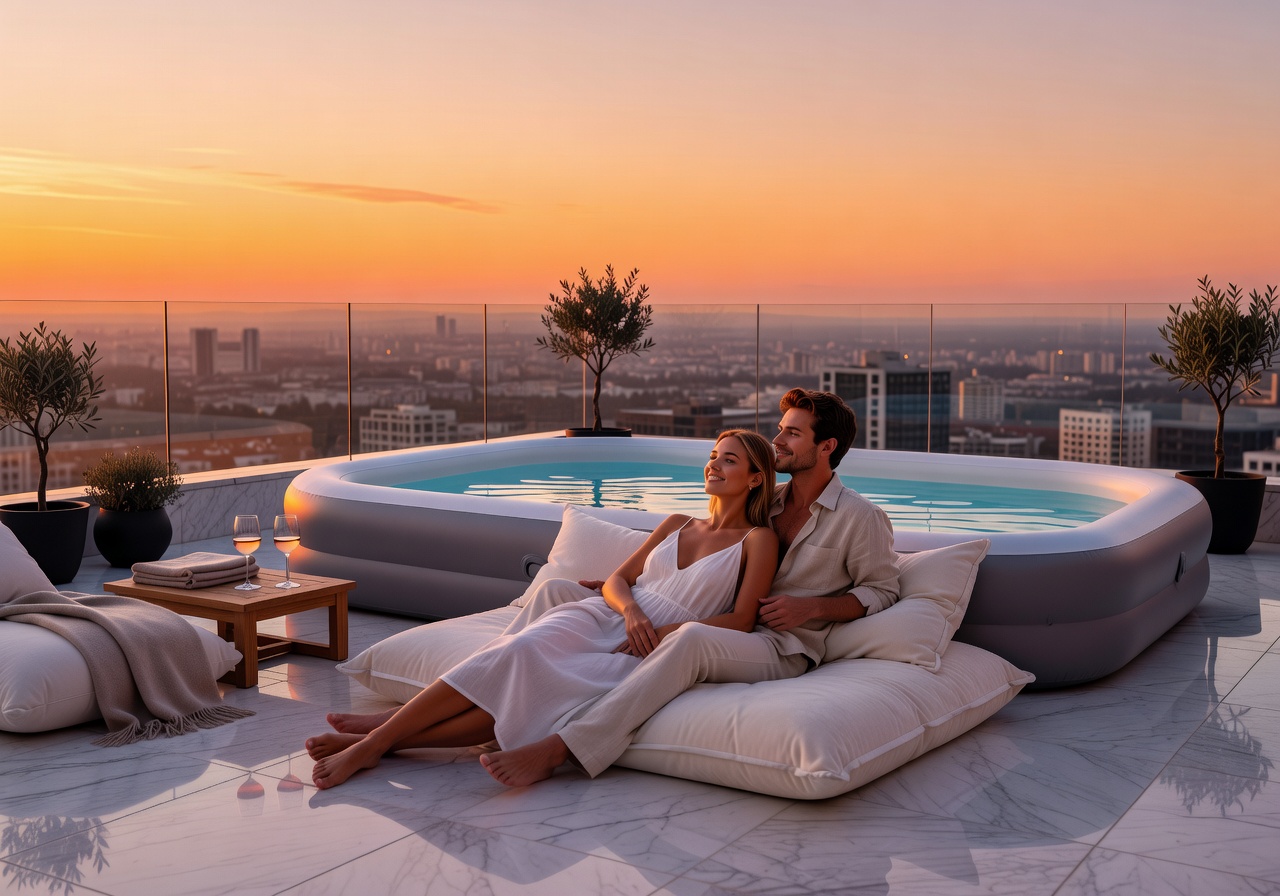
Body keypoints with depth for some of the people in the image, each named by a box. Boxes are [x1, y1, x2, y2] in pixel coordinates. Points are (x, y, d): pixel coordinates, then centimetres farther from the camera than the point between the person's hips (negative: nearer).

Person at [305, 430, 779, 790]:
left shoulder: (757, 541, 8)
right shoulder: (677, 524, 23)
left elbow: (740, 621, -2)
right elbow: (614, 580, 16)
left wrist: (665, 632, -13)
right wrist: (631, 611, -7)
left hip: (645, 651, -4)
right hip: (601, 618, 4)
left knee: (538, 689, -30)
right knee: (517, 652, -29)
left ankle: (378, 740, -33)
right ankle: (377, 735, -34)